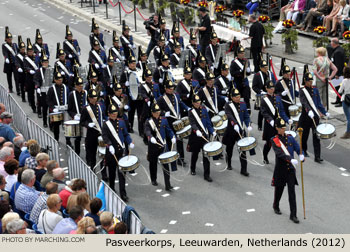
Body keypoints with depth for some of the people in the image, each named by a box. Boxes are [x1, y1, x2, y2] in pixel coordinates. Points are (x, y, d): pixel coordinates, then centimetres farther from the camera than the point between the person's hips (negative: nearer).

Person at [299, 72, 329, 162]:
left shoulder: (315, 90, 8)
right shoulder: (303, 91, -6)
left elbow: (319, 103, 15)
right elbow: (304, 102, -23)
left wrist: (325, 112, 8)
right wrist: (309, 111, -39)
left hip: (315, 116, 3)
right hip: (305, 117, -3)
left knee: (316, 136, -4)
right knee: (305, 134, 11)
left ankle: (317, 157, -7)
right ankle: (304, 150, 37)